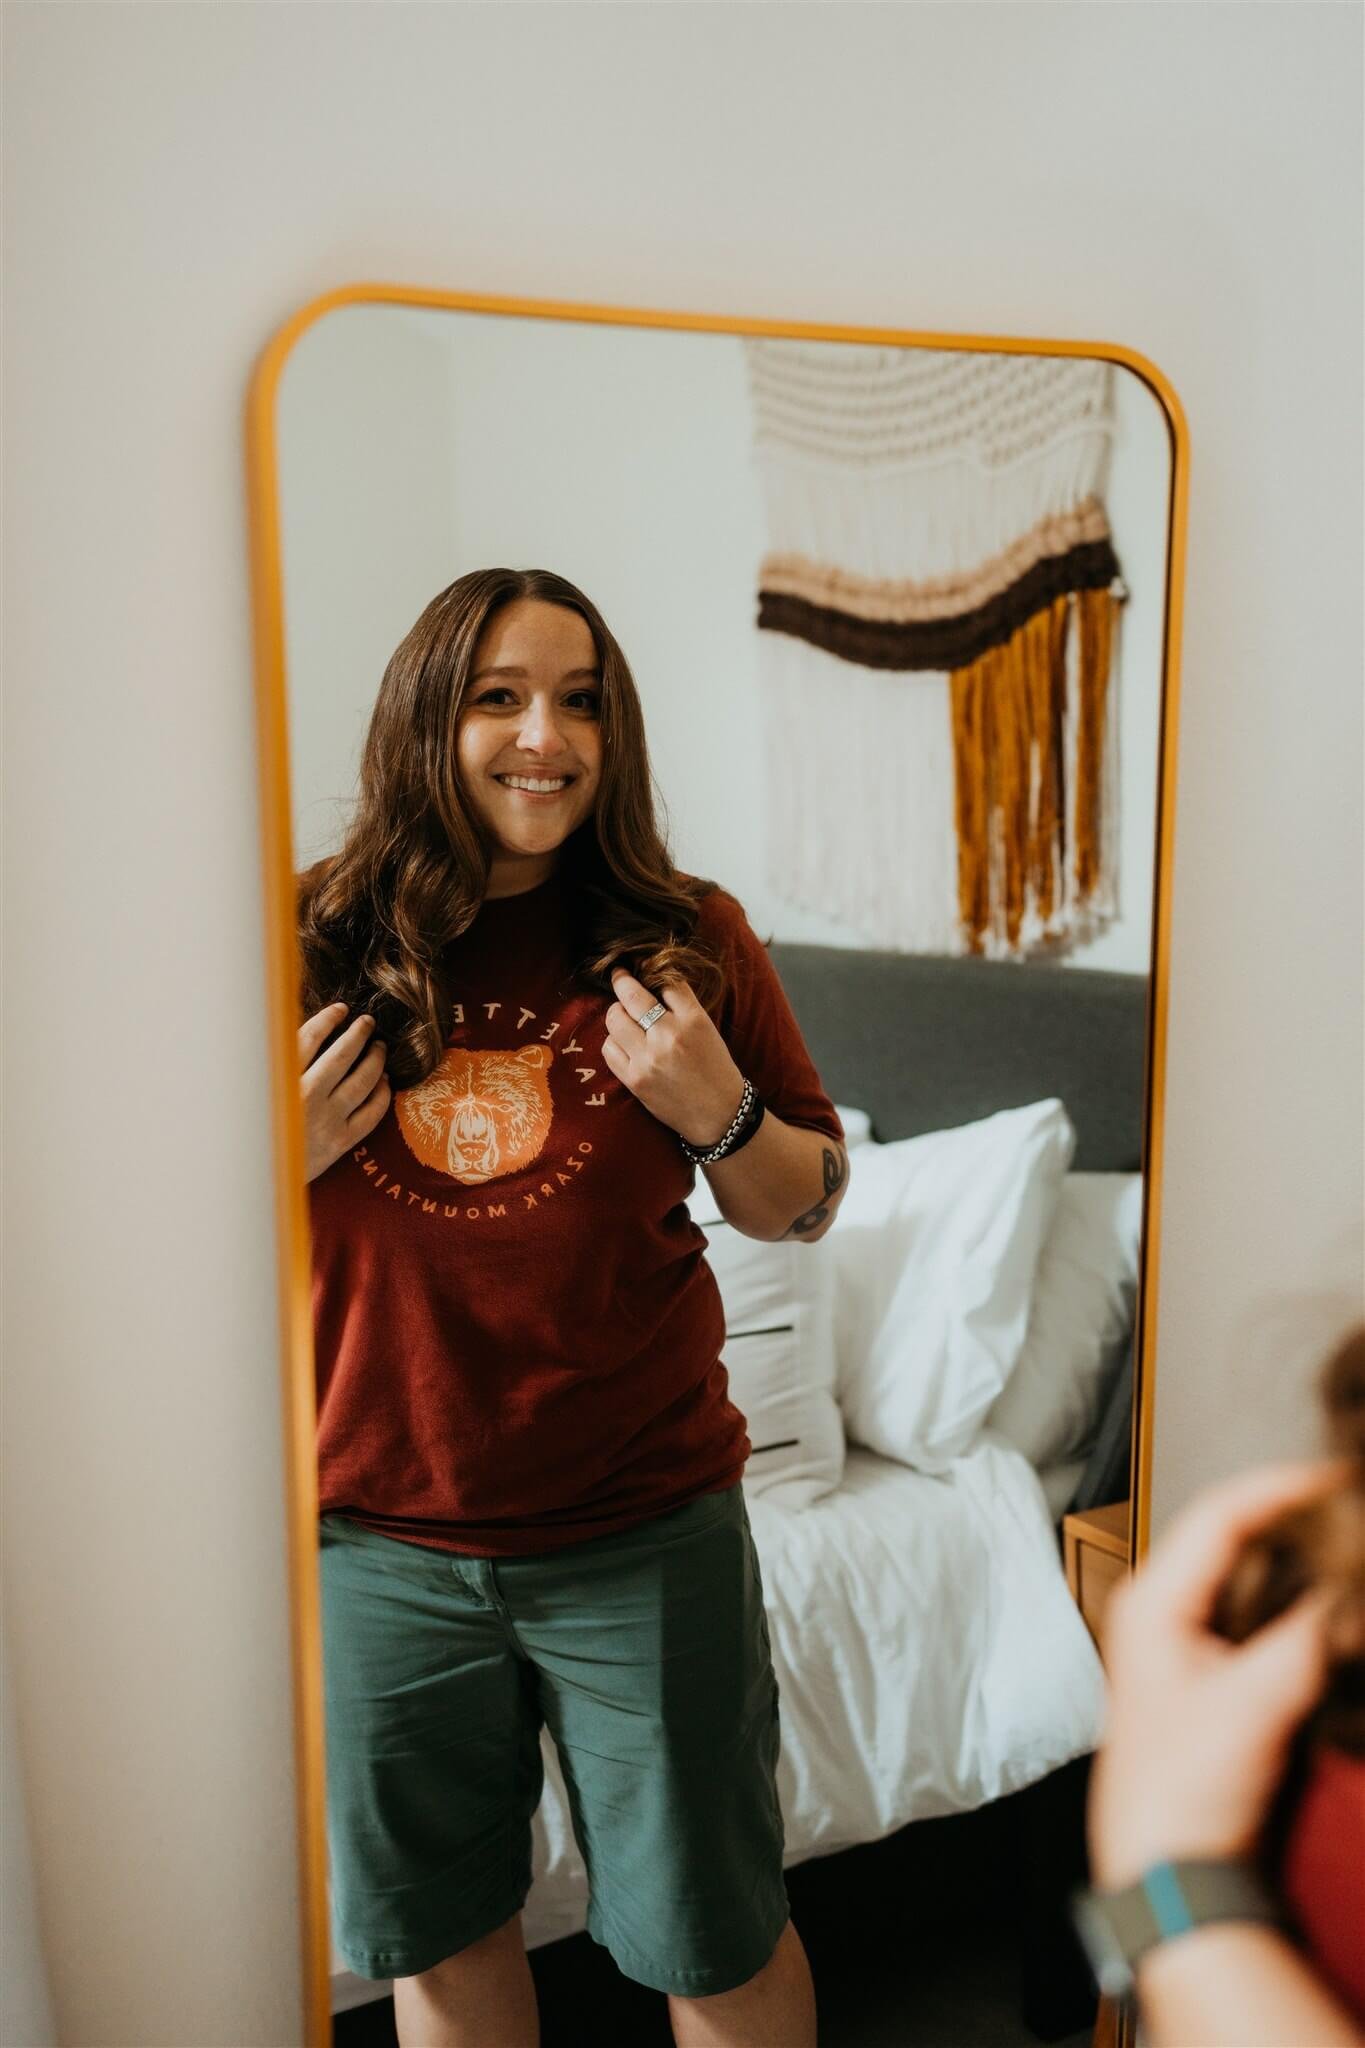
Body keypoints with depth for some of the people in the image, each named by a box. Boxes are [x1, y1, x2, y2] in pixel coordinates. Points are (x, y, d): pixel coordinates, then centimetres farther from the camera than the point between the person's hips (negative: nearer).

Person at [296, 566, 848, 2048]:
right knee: (434, 1929, 22)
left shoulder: (683, 941, -6)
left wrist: (720, 1110, -17)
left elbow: (803, 1210, 3)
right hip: (379, 1536, 1)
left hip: (642, 1531, -1)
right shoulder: (315, 943, -6)